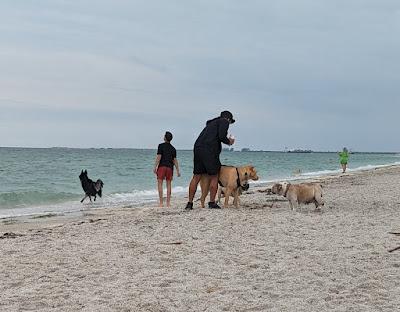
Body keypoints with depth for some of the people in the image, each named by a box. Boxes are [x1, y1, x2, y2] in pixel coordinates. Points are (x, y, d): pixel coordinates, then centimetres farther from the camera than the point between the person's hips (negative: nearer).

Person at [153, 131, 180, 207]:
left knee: (160, 184, -2)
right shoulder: (173, 148, 10)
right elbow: (175, 160, 7)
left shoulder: (161, 146, -2)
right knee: (169, 184, 8)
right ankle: (168, 203, 5)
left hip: (162, 167, -4)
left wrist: (155, 167, -9)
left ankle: (161, 203, -9)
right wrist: (178, 171, 10)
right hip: (170, 167, 4)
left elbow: (159, 157, -10)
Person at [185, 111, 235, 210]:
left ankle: (190, 203, 9)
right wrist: (229, 141, 9)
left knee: (196, 177, 9)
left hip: (197, 149, 7)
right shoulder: (224, 121, 6)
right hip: (210, 151, -7)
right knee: (214, 177, 6)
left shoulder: (211, 123, 30)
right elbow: (221, 136, -9)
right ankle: (212, 203, 6)